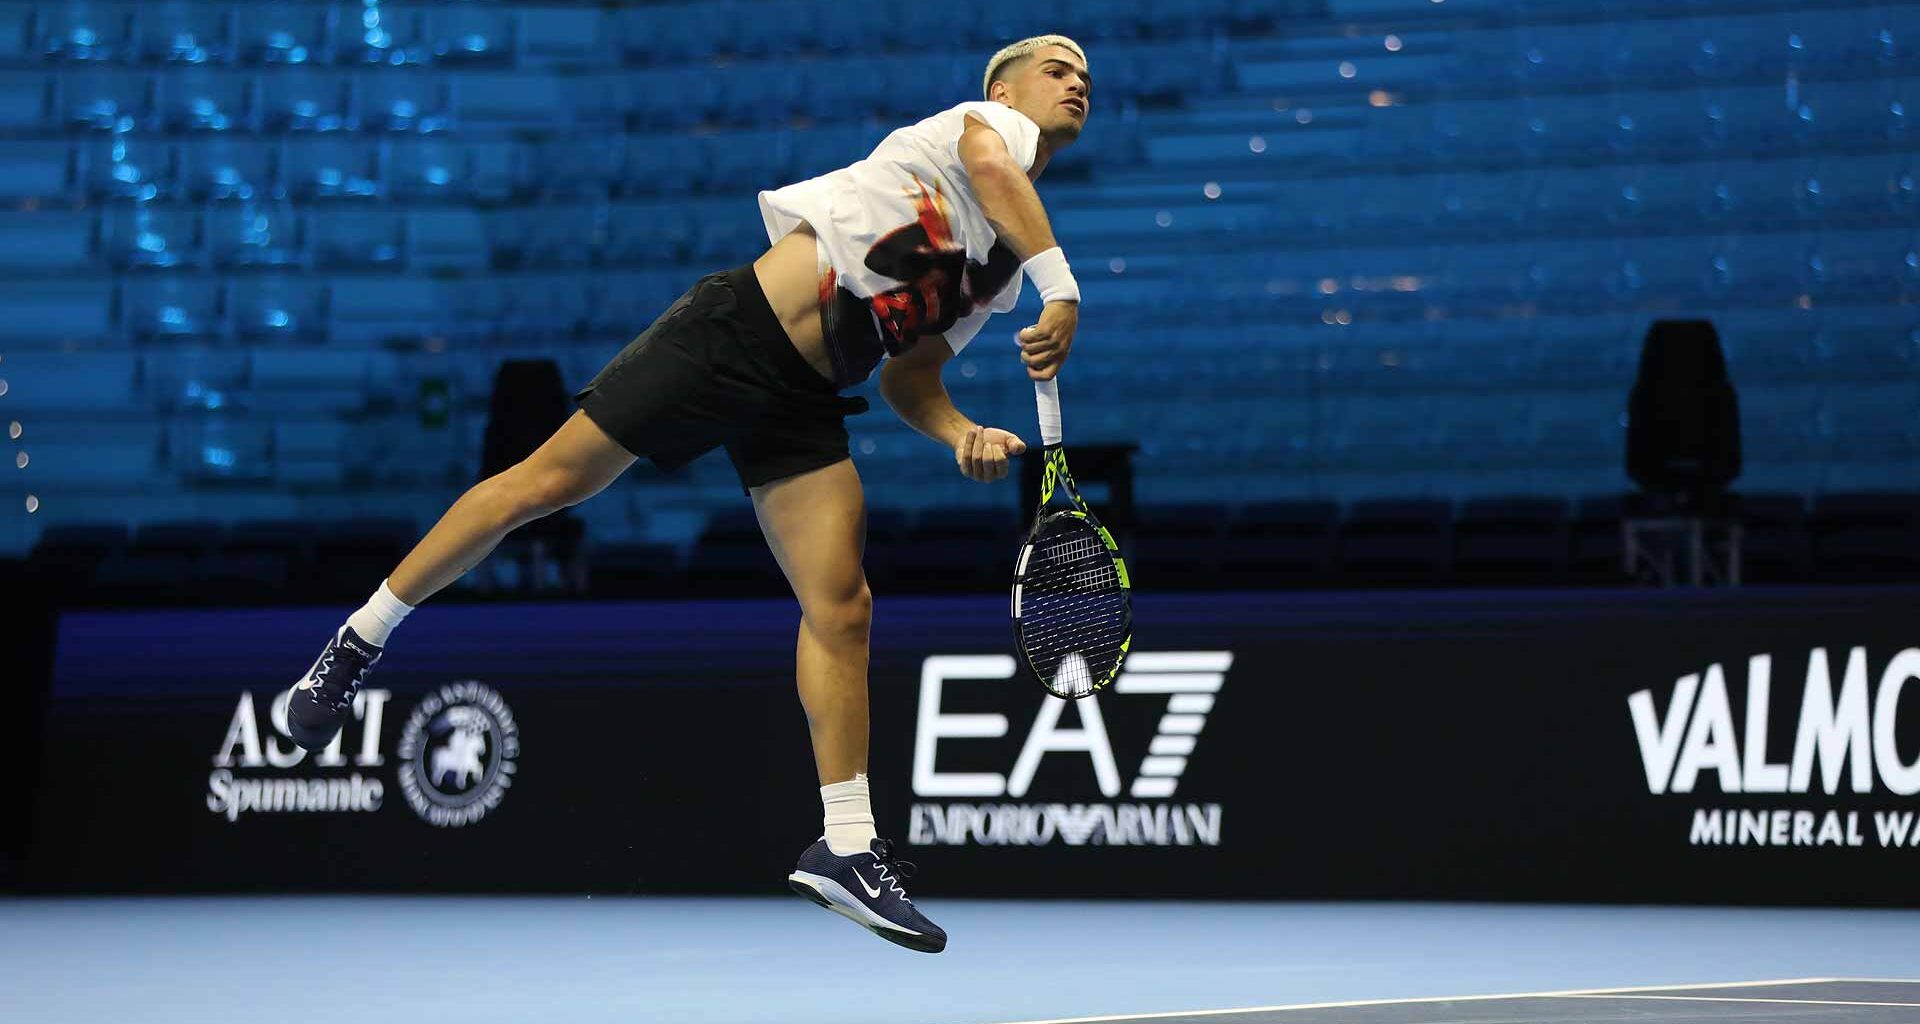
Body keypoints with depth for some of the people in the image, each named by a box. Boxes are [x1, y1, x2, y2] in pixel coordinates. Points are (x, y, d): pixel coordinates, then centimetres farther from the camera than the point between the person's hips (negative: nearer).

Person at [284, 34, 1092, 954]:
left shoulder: (1003, 274, 21)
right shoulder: (987, 121, 3)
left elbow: (909, 377, 19)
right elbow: (989, 163, -24)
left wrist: (963, 434, -1)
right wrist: (1063, 292, -31)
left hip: (802, 405, 7)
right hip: (736, 326, -7)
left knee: (842, 609, -7)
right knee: (542, 485, -3)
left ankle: (847, 847, -3)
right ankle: (358, 640, 12)